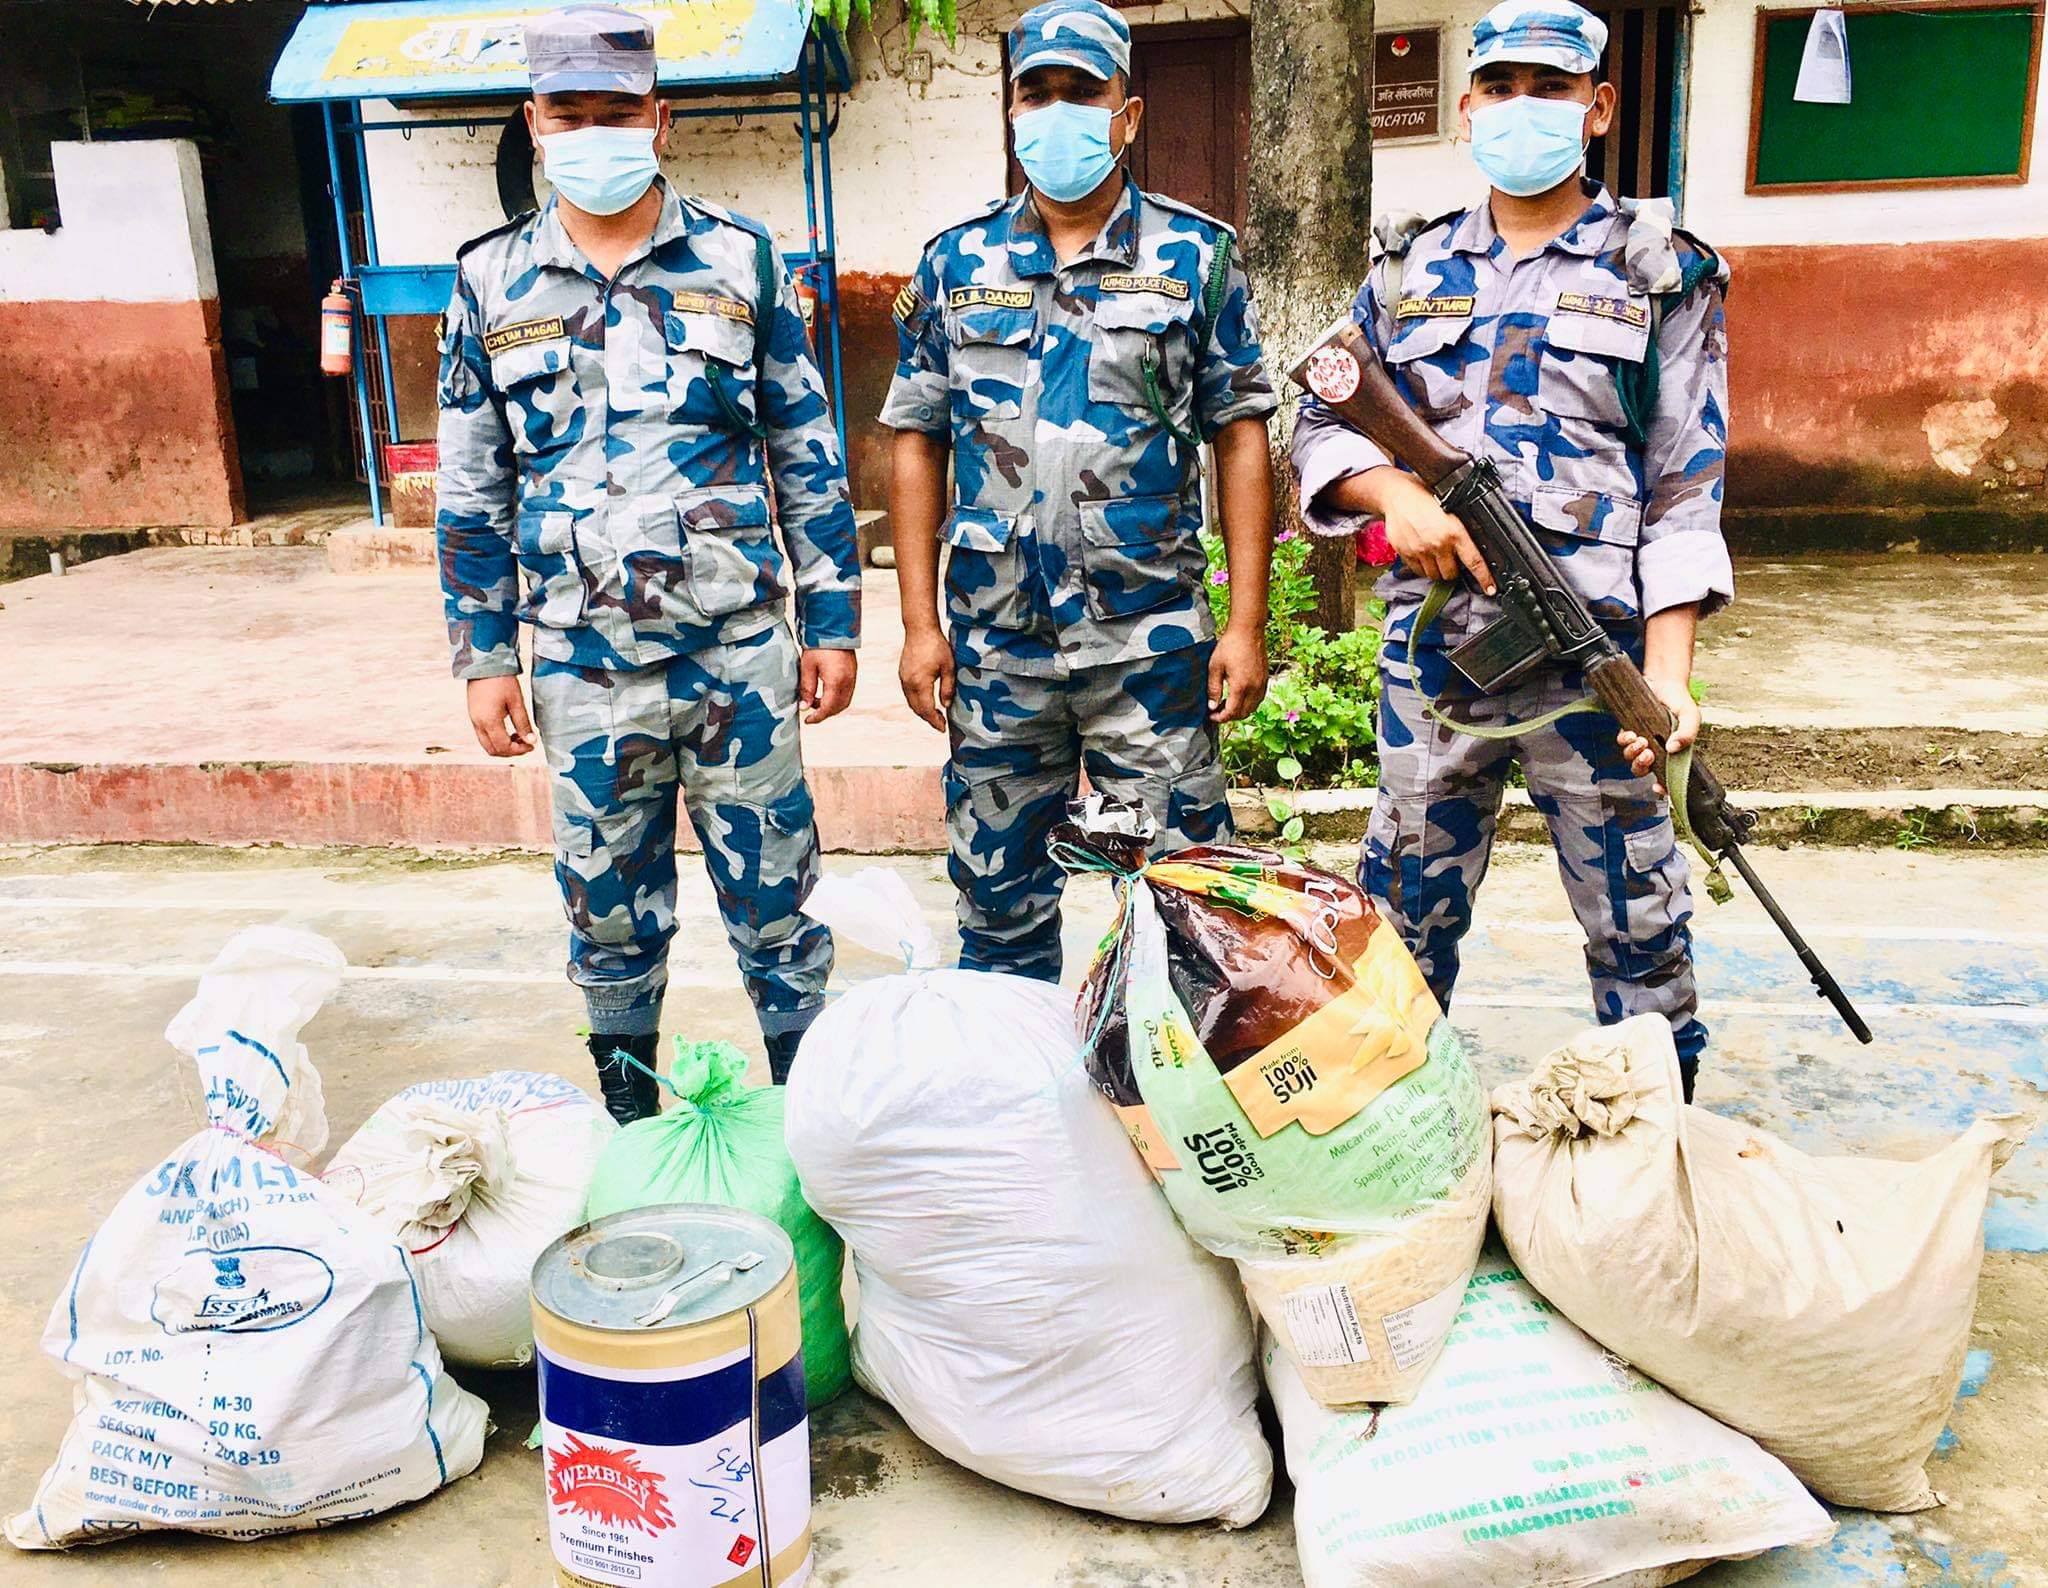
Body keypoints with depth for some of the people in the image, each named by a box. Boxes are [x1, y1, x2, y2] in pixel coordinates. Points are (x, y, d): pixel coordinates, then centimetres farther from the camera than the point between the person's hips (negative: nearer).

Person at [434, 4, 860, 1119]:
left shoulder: (740, 260, 2)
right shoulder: (490, 280, 5)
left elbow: (808, 457, 5)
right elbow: (471, 489, 8)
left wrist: (832, 622, 1)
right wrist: (485, 658, 4)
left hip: (740, 651, -1)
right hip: (584, 668, 2)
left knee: (774, 892, 6)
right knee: (608, 905, 12)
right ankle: (628, 1115, 30)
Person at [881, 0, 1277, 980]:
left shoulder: (1195, 257, 3)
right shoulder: (956, 263, 8)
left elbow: (1240, 438, 2)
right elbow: (917, 446, 7)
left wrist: (1246, 624, -6)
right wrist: (919, 625, 0)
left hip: (1150, 641, -2)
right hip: (993, 639, 2)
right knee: (999, 902, 11)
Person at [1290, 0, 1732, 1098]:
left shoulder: (1660, 273, 4)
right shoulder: (1408, 271, 12)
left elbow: (1684, 490, -2)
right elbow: (1321, 424, 15)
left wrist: (1667, 672, -13)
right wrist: (1393, 492, -9)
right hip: (1429, 648, 3)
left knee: (1634, 915, 5)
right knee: (1404, 907, 12)